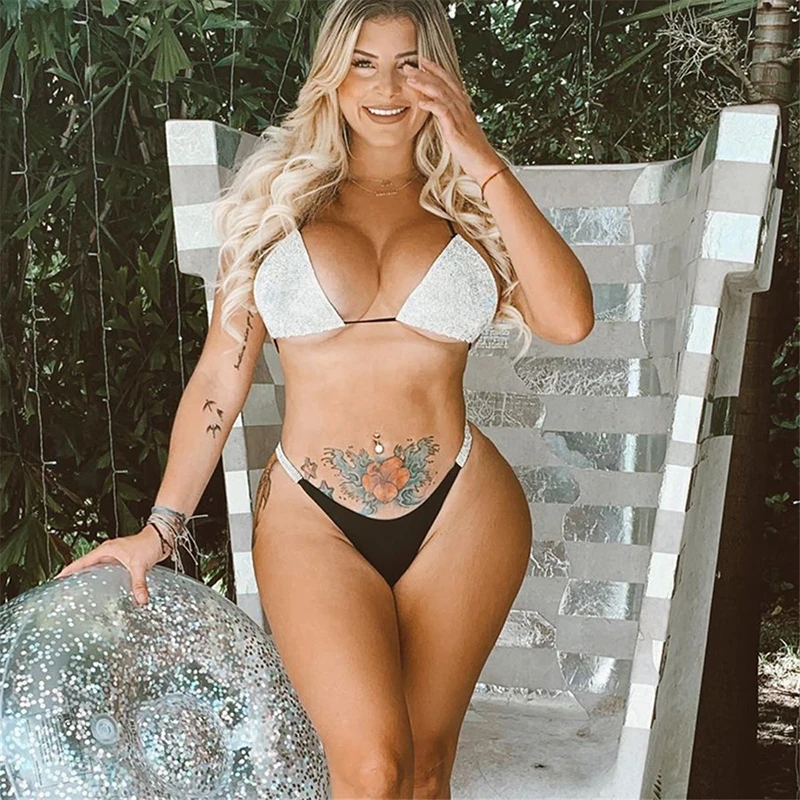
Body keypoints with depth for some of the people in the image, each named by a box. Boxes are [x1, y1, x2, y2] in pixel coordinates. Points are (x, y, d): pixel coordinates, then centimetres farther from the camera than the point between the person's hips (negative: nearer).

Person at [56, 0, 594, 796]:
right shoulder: (277, 199, 8)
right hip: (312, 519, -1)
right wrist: (161, 527, 5)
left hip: (458, 515, 1)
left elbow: (568, 320, -12)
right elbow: (219, 377, 8)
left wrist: (483, 162, -10)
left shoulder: (471, 204, 7)